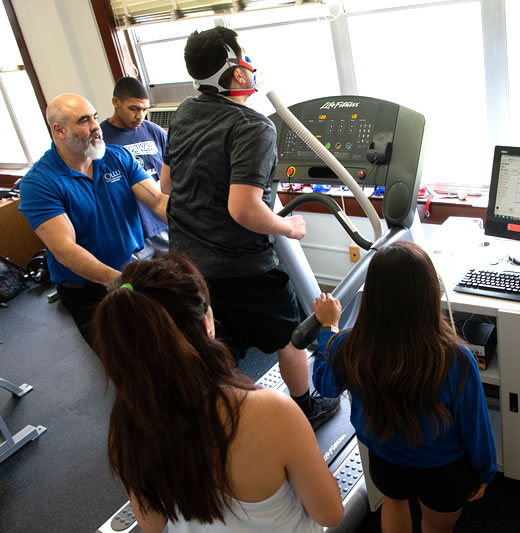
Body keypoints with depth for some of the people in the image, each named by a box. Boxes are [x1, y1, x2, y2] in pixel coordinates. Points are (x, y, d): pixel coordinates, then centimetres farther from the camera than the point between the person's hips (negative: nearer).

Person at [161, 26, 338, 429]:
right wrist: (289, 227, -13)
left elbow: (166, 183, 14)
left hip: (185, 260, 7)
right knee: (289, 336, 18)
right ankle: (307, 411, 39)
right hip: (241, 268, -7)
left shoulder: (184, 115, 4)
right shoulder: (253, 128, -21)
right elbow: (244, 210, -31)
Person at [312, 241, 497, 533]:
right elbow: (476, 429, -18)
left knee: (394, 501, 38)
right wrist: (485, 472, 3)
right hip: (445, 473, -1)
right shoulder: (455, 360, -36)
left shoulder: (348, 349, -30)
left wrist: (328, 326, 6)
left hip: (384, 464, 2)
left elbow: (325, 384, -5)